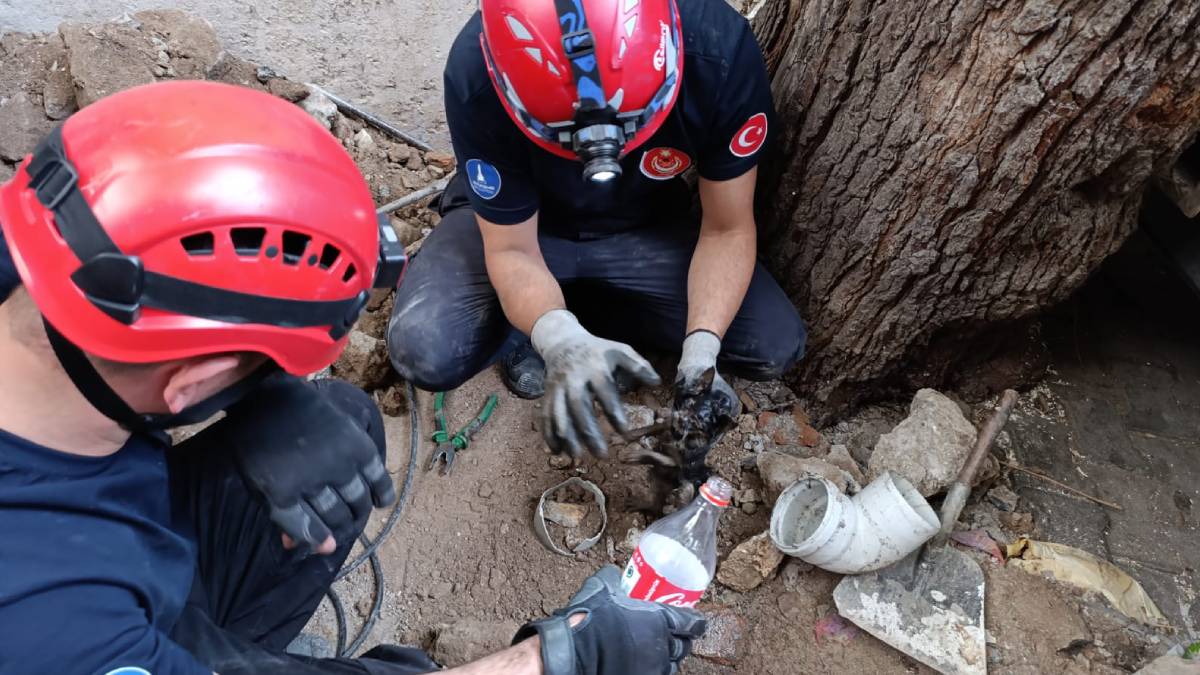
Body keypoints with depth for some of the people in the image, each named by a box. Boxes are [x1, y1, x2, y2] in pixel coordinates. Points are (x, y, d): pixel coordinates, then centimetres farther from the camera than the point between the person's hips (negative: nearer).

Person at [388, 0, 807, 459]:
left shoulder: (722, 52, -30)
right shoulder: (477, 77, -33)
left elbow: (727, 230, -18)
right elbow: (510, 249, -23)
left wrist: (700, 351, -33)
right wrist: (560, 339, -44)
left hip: (645, 227, 3)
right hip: (512, 221, -2)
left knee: (776, 348, -12)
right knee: (424, 352, -29)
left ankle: (581, 302, 4)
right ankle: (525, 323, 6)